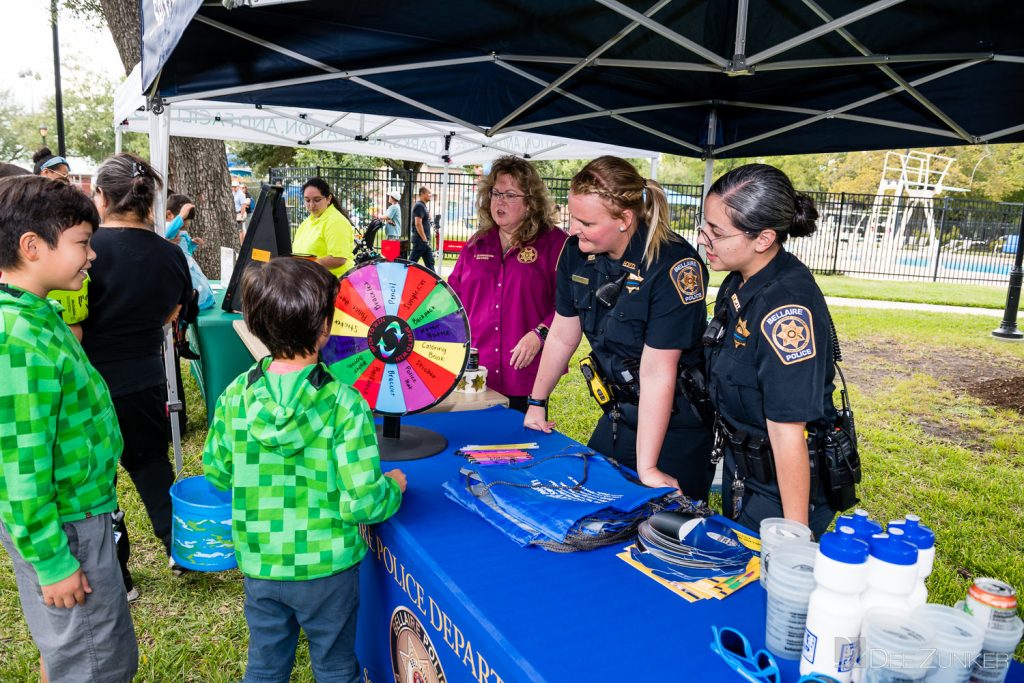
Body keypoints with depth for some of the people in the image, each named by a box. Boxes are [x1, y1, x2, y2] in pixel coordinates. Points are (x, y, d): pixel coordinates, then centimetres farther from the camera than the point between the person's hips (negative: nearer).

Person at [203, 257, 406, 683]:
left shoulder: (235, 396, -12)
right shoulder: (344, 404, -24)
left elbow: (216, 473, 1)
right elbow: (360, 503, -23)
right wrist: (393, 487, -3)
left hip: (258, 564, 4)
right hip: (325, 567, -3)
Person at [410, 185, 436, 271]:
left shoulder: (423, 206, 17)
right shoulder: (419, 206, -13)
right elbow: (418, 223, -22)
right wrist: (424, 239, -20)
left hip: (424, 240, 10)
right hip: (420, 240, -10)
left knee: (430, 262, 10)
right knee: (412, 261, -4)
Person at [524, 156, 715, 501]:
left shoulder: (674, 266, -27)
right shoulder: (577, 250, -7)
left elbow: (657, 371, -28)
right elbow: (562, 336, 4)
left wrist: (647, 468, -24)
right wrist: (537, 402, 11)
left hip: (676, 424, -6)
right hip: (619, 414, 6)